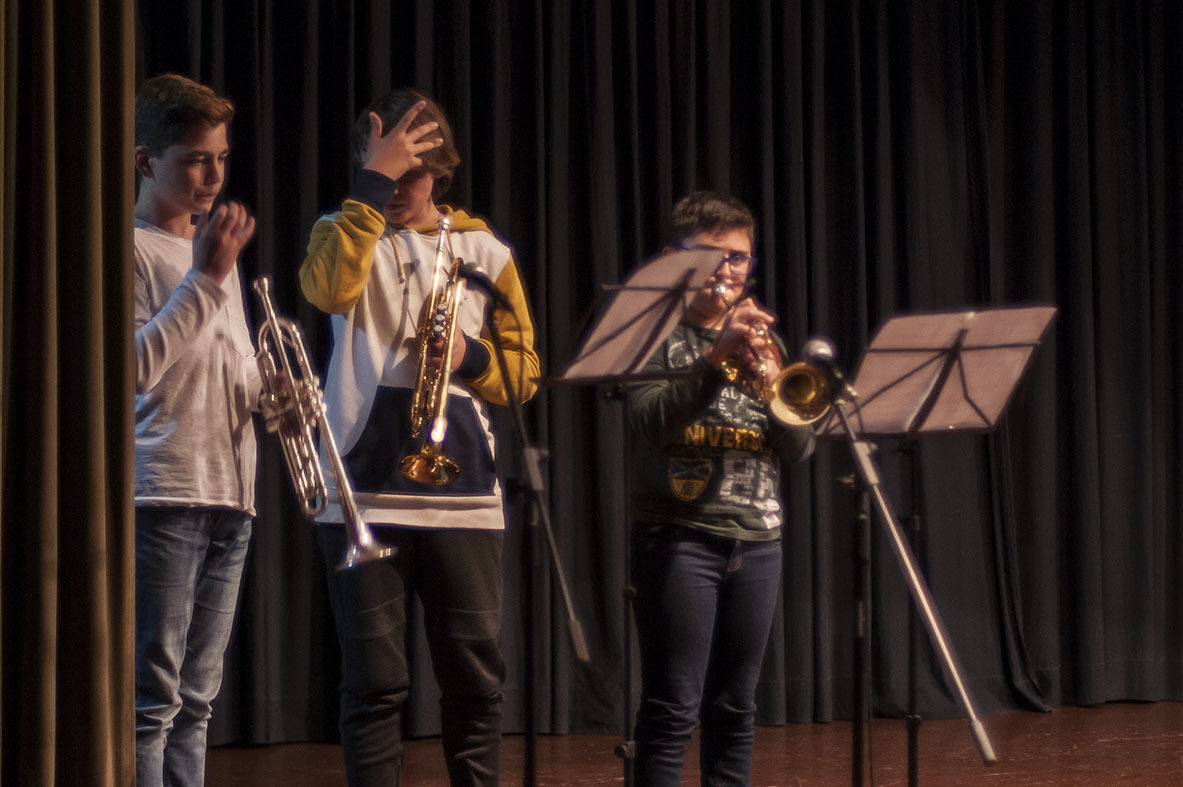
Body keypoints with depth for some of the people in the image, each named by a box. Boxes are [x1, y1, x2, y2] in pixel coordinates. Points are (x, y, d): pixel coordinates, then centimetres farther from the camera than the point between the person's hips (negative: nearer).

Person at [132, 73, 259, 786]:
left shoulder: (217, 248, 20)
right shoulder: (129, 247, -5)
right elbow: (136, 366, -19)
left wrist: (272, 394, 6)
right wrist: (206, 277, -18)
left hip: (230, 498, 8)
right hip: (160, 495, -8)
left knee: (194, 701, 10)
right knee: (151, 700, -9)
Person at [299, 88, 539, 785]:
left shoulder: (484, 250, 12)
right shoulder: (347, 232, 7)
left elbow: (526, 372, 13)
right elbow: (329, 288, -18)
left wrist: (471, 356, -8)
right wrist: (373, 183, -16)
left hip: (463, 491, 2)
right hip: (364, 491, -2)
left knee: (476, 678, 3)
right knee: (373, 682, -2)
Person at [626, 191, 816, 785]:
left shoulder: (758, 339, 17)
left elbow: (799, 447, 7)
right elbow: (648, 419, -15)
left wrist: (772, 382, -12)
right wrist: (716, 357, -25)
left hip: (757, 540, 5)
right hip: (678, 533, -5)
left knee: (734, 708, 8)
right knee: (673, 708, -8)